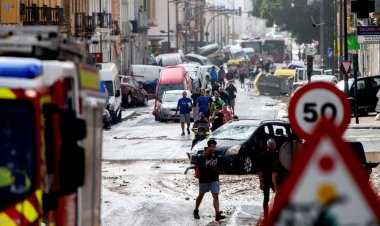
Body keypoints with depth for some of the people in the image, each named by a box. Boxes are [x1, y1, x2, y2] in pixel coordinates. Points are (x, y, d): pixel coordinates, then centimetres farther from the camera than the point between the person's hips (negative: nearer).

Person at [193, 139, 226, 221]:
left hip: (214, 180, 3)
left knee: (216, 196, -12)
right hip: (204, 180, -3)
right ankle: (196, 211, 36)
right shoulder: (204, 156, -11)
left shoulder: (216, 157, 5)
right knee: (201, 196, 14)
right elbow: (197, 163, -27)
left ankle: (217, 214, -21)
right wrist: (203, 156, -40)